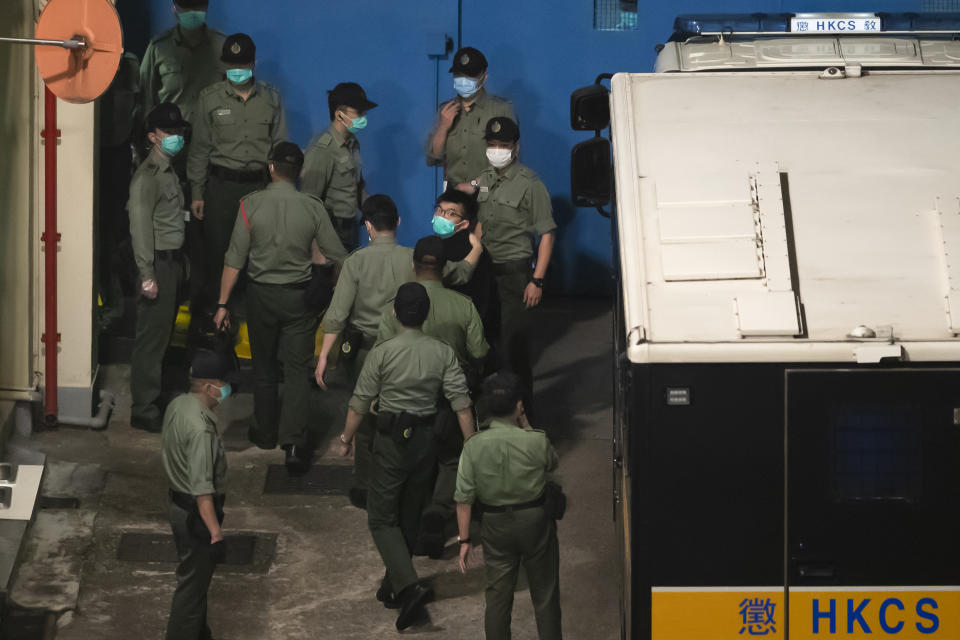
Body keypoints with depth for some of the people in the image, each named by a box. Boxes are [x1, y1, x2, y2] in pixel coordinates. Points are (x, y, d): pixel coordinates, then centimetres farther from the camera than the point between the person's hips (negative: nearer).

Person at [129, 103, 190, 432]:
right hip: (158, 262, -10)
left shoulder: (168, 171, 16)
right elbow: (140, 226, -19)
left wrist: (178, 264, 16)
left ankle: (154, 399, 24)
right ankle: (144, 410, -3)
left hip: (173, 260, 10)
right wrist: (147, 275, -22)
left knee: (163, 333, 15)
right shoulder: (148, 175, -14)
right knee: (152, 337, -6)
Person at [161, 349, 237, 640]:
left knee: (195, 580, 24)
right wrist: (215, 531, -27)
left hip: (179, 505, 10)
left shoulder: (177, 405, 0)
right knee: (192, 585, 3)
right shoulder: (200, 428, -30)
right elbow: (202, 488, -30)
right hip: (196, 515, -10)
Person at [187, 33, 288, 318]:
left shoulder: (271, 99, 6)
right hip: (222, 184, -1)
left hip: (260, 184, 1)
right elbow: (200, 147, 5)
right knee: (218, 251, -2)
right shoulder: (211, 97, 3)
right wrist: (197, 193, 2)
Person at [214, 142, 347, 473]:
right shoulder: (313, 207, -9)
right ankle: (294, 443, -9)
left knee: (264, 367, 18)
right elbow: (338, 255, -2)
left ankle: (266, 432, 31)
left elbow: (235, 259, -9)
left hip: (261, 295, 1)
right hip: (298, 296, -1)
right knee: (298, 370, 3)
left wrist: (223, 303, -3)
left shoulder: (252, 204, -10)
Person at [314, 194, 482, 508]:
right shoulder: (414, 259, -9)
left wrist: (324, 355, -8)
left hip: (363, 351, -1)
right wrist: (476, 249, 19)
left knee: (364, 421, 12)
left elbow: (337, 313, -14)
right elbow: (460, 273, 1)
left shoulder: (356, 262, -12)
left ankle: (364, 489, 19)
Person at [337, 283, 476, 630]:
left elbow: (360, 403, -7)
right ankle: (392, 587, 25)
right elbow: (461, 402, -6)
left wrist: (346, 439, 7)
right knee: (409, 519, 16)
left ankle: (408, 586, -18)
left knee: (382, 519, 0)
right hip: (426, 439, 4)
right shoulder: (443, 353, -3)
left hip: (392, 440, -4)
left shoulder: (382, 353, -11)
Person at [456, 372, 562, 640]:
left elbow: (464, 499, -9)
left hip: (495, 526, 1)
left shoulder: (473, 446, -12)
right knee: (545, 595, 13)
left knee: (497, 597, 11)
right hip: (535, 519, -1)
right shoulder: (537, 441, -17)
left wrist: (465, 539, 0)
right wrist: (527, 428, 7)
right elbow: (552, 463, 8)